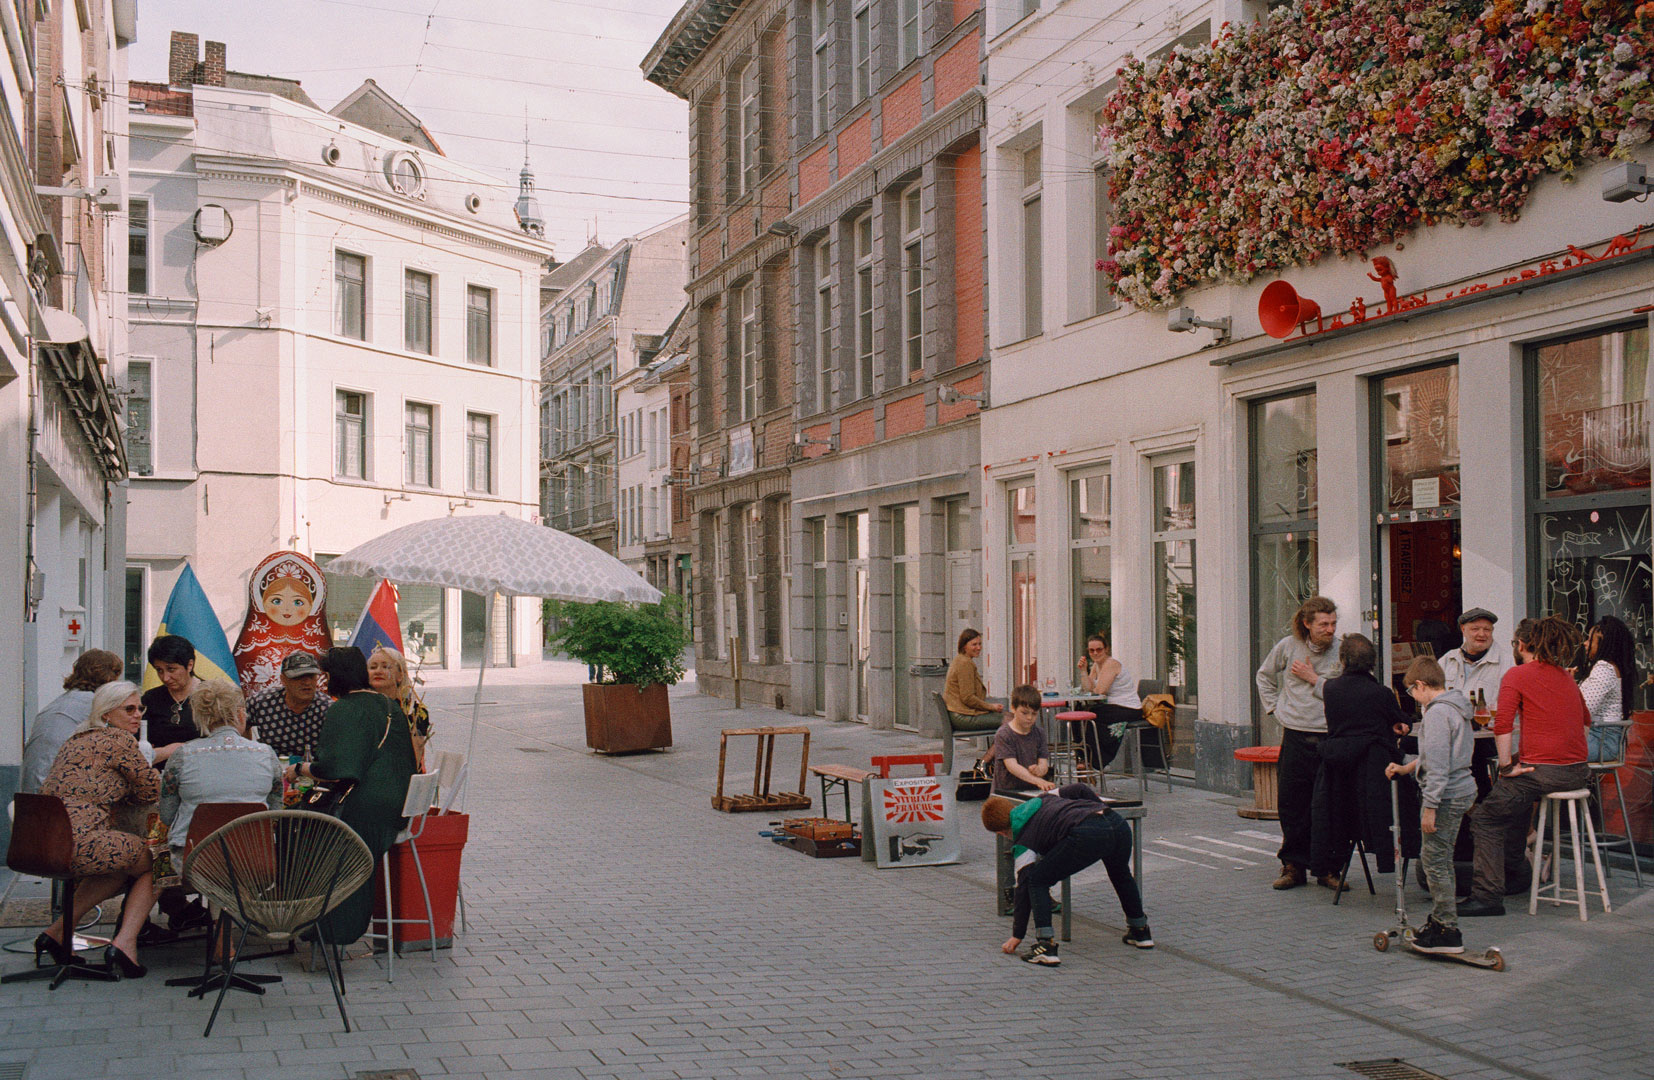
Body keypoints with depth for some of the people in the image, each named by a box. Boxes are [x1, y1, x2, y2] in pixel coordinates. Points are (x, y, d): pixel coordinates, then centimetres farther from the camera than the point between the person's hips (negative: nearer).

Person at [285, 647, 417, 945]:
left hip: (363, 806, -9)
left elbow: (330, 769, -17)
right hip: (397, 805, 9)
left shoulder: (343, 710, -11)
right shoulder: (386, 706, 13)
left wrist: (298, 769, 3)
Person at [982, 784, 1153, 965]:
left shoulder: (1024, 841, 17)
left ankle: (1046, 946, 3)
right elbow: (1080, 789, 25)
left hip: (1087, 835, -7)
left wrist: (1017, 935, 25)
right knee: (1121, 875, 37)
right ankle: (1140, 931, 49)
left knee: (1037, 881, 9)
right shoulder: (1043, 799, 34)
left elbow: (1023, 886, 17)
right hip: (1118, 823, 7)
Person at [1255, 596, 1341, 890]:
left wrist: (1313, 679, -9)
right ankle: (1293, 866, 13)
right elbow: (1264, 677, 21)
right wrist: (1276, 709, 12)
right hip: (1295, 736, 1)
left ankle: (1328, 867, 13)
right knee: (1292, 805, 3)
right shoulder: (1287, 647, 3)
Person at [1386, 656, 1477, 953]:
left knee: (1434, 860, -6)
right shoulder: (1459, 708, 14)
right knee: (1442, 859, 18)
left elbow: (1438, 767, -22)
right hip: (1463, 790, 10)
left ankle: (1448, 932, -4)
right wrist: (1407, 768, 25)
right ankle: (1440, 920, 26)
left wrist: (1430, 807, -21)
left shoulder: (1437, 713, -18)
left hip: (1446, 795, -10)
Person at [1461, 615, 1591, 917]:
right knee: (1515, 795, 34)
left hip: (1542, 772, -8)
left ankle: (1488, 895, -2)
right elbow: (1585, 721, 26)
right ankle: (1513, 864, 45)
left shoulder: (1517, 675, -4)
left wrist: (1507, 766, -7)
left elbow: (1502, 727, -15)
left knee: (1485, 818, 5)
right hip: (1578, 772, 8)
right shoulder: (1566, 676, 16)